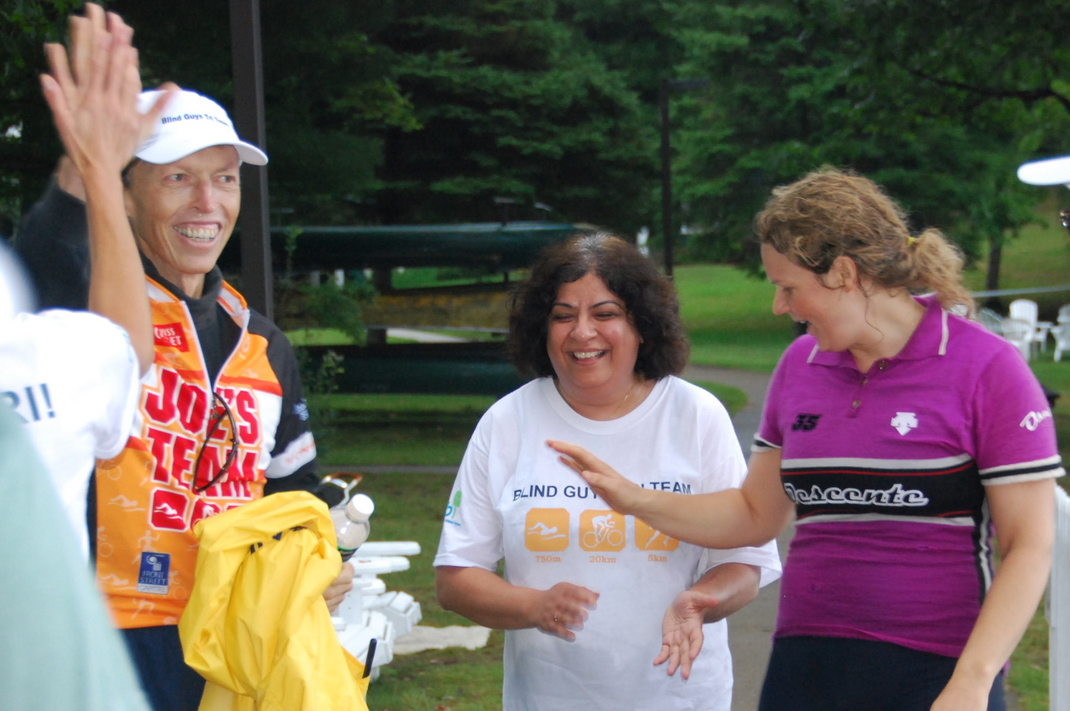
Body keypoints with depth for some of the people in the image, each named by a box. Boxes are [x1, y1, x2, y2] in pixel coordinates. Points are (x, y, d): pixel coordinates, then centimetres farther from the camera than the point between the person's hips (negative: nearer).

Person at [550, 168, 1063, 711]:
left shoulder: (986, 368, -8)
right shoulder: (799, 364, 10)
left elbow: (1029, 545, -10)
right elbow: (756, 514, 18)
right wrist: (635, 500, 7)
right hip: (805, 665, 5)